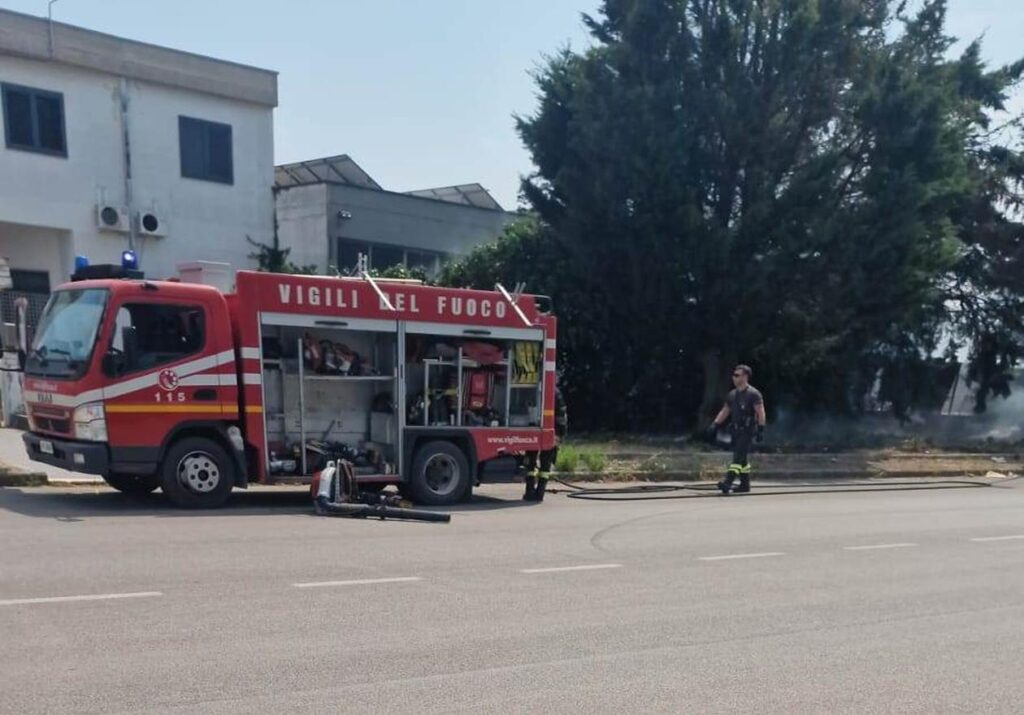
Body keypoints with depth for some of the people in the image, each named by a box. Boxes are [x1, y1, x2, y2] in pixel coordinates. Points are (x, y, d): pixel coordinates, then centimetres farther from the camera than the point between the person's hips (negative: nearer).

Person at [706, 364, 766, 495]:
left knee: (738, 457, -15)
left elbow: (761, 413, -11)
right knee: (742, 458, 11)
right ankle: (745, 485, 18)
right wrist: (715, 425, 10)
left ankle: (728, 482, -25)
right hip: (735, 430, 7)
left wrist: (761, 430, -18)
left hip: (747, 431, -7)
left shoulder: (753, 394, -7)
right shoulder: (732, 394, 14)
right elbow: (724, 411, 19)